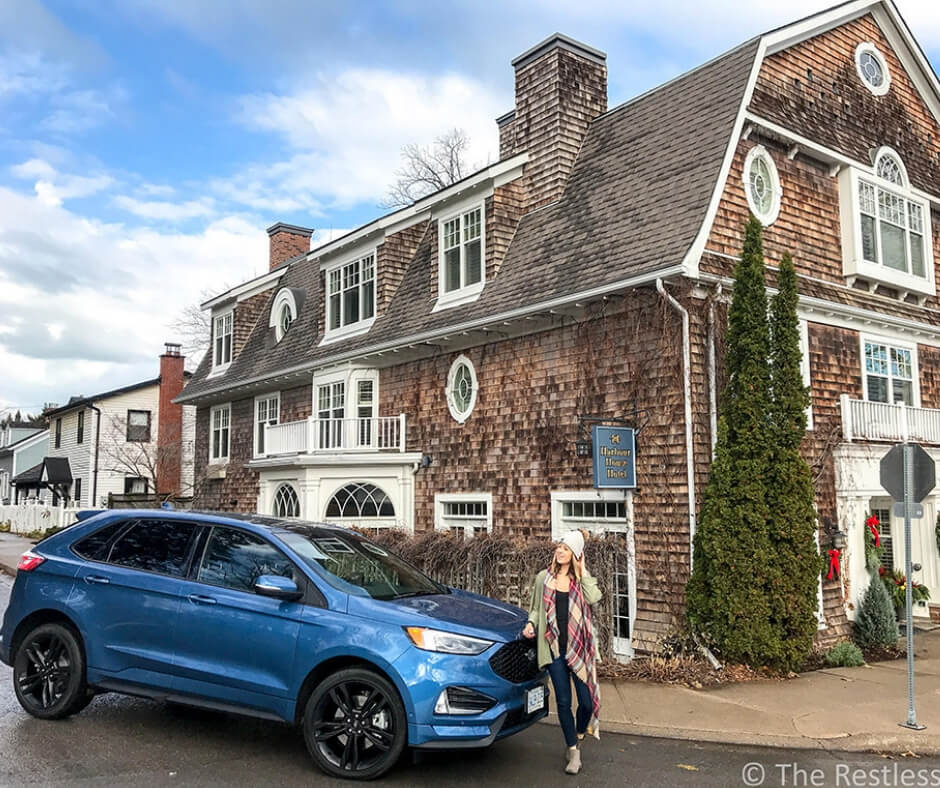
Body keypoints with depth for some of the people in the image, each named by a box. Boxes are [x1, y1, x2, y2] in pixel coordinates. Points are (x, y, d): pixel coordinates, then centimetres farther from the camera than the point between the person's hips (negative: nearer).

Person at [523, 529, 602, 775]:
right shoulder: (543, 578, 6)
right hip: (554, 647, 0)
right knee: (563, 701, 4)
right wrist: (531, 623, -5)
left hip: (579, 647, 0)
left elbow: (593, 598, -16)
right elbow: (536, 608, 14)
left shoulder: (581, 580, 4)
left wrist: (582, 571, -12)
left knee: (587, 700, 1)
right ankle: (573, 752, 19)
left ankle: (578, 736, 31)